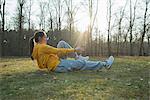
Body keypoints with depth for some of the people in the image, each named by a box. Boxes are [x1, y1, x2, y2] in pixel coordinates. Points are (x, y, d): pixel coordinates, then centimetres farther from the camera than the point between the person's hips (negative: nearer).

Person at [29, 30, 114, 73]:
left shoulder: (37, 48, 13)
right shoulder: (42, 47, -18)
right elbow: (58, 51, -19)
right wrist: (74, 50, -14)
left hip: (56, 62, 10)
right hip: (57, 66, -10)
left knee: (62, 43, 6)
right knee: (83, 63, -6)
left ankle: (78, 57, 5)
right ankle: (105, 64, 8)